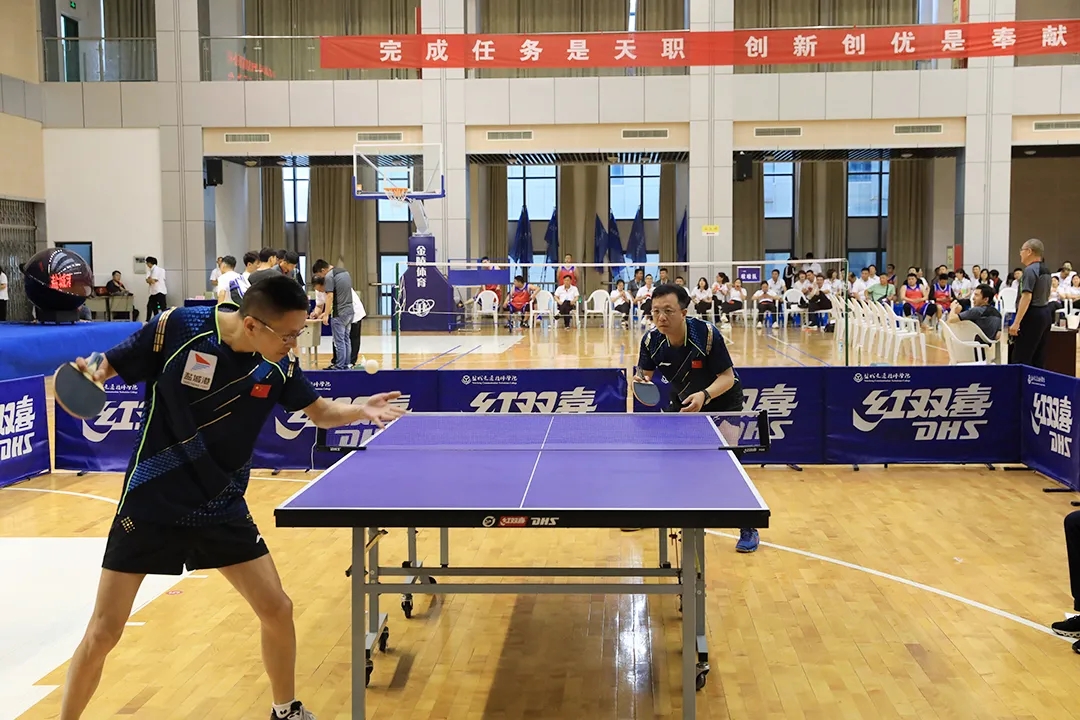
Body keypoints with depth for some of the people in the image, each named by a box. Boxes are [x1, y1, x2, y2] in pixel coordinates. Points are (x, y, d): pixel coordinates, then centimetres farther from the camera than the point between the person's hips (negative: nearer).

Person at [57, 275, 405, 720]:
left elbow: (319, 411, 7)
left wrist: (360, 410, -13)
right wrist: (88, 375, -30)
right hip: (150, 504, -3)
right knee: (103, 632, 1)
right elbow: (106, 368, -7)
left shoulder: (279, 364, -8)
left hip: (222, 508, 3)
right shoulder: (176, 328, -19)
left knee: (277, 610, 3)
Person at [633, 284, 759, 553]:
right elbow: (645, 372, -7)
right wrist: (641, 380, -32)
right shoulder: (651, 340, -21)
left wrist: (705, 395, -47)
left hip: (722, 399, -5)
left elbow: (728, 377, -29)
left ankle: (749, 530, -1)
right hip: (683, 400, 5)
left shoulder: (707, 334, -33)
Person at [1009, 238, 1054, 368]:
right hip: (1045, 313, 10)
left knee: (1020, 358, -10)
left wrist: (1016, 322, -25)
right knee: (1038, 359, 12)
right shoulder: (1046, 270, 14)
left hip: (1032, 315, -10)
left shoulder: (1030, 270, -15)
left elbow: (1026, 297, -23)